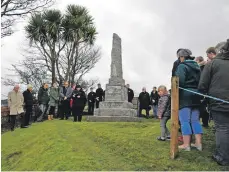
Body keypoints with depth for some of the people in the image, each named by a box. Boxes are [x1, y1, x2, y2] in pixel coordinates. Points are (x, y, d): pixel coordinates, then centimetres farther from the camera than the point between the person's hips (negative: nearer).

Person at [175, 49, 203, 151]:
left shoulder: (182, 66, -8)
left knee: (185, 121, -4)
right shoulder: (197, 66, 18)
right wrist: (198, 93, 16)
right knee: (195, 120, 11)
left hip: (185, 96, -8)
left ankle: (186, 144, -1)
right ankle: (198, 143, 14)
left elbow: (179, 81, -20)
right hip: (196, 96, 8)